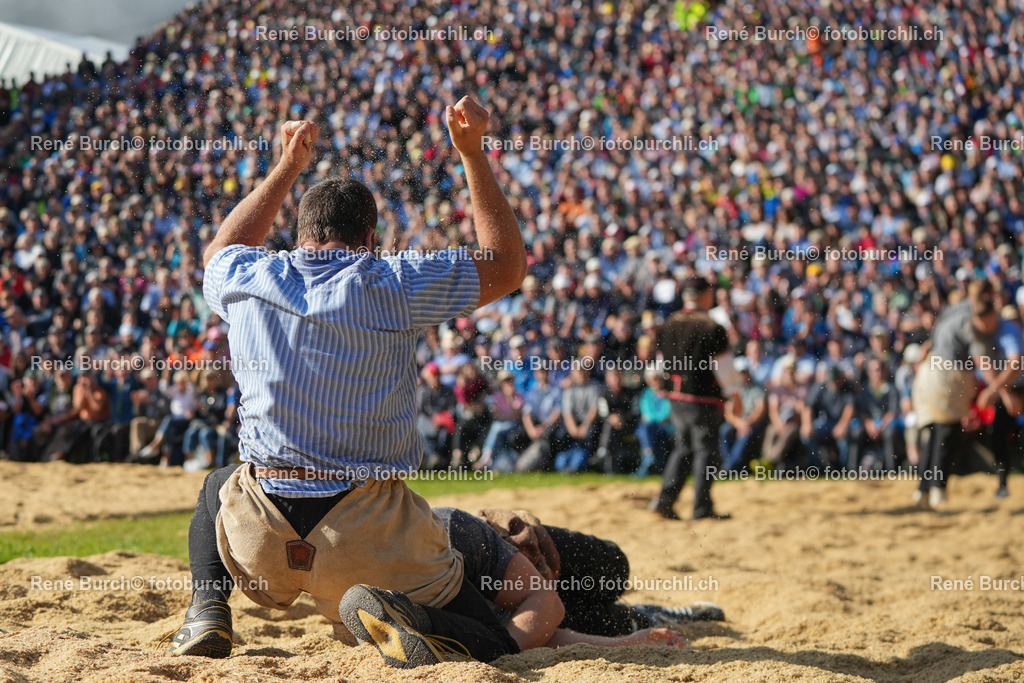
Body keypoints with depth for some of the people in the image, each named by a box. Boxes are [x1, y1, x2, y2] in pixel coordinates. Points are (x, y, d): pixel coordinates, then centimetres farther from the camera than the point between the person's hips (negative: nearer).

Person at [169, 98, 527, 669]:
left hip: (261, 540, 4)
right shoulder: (394, 284, -4)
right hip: (369, 538, -3)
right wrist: (473, 151, 13)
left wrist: (287, 169, 39)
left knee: (218, 488, 39)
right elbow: (507, 265, 10)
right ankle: (400, 615, -23)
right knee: (495, 648, 8)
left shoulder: (247, 282, 6)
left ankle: (209, 611, 15)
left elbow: (221, 252, 33)